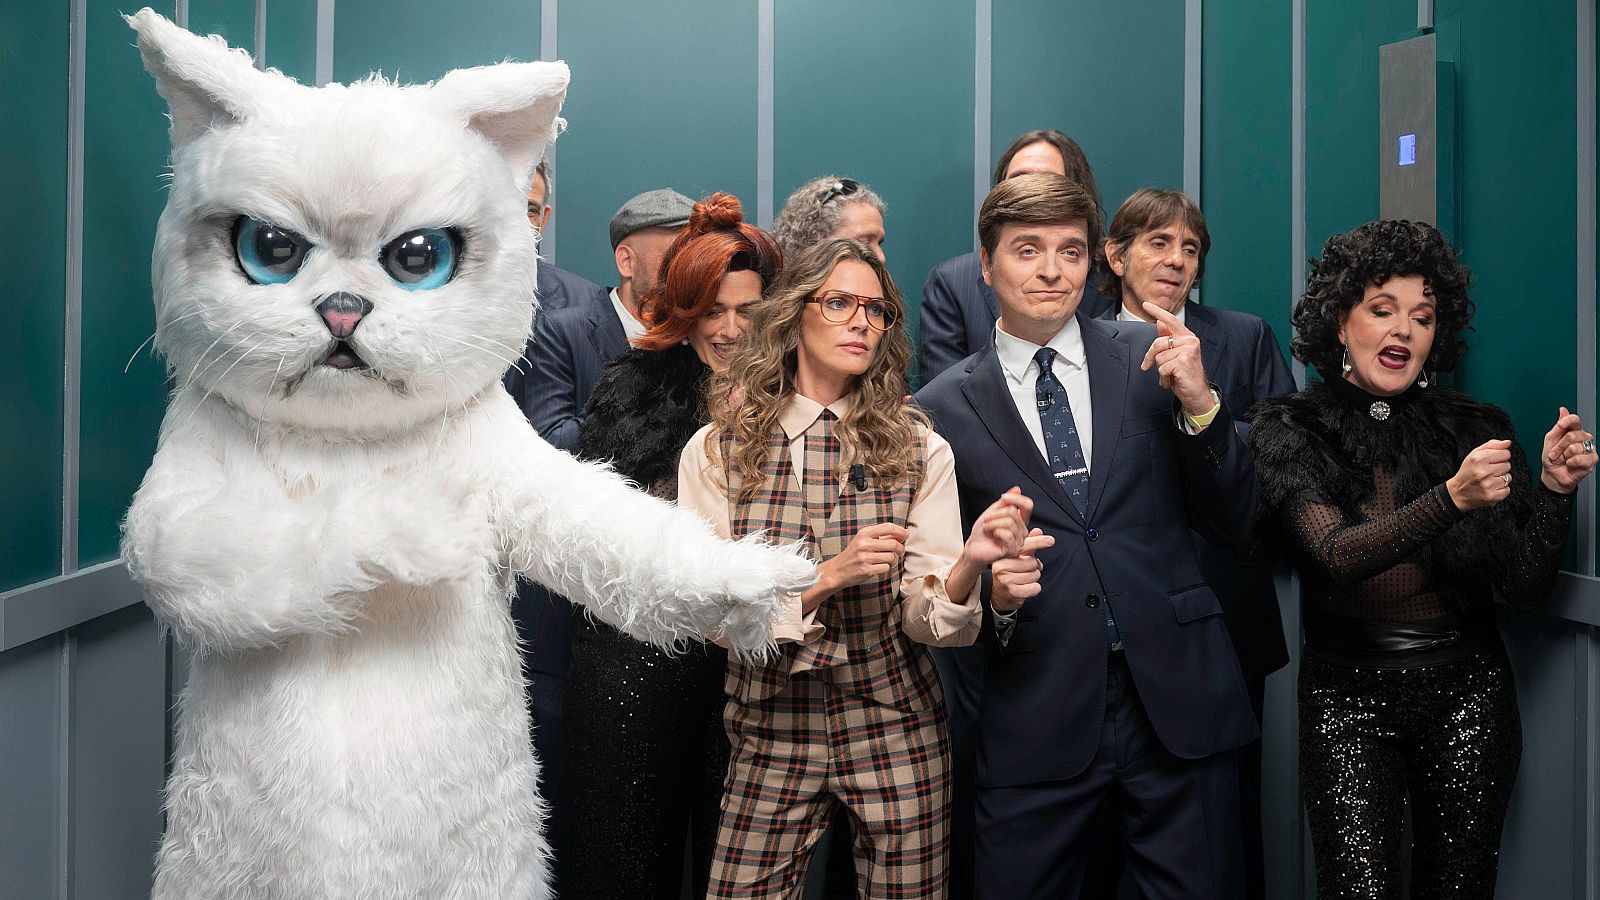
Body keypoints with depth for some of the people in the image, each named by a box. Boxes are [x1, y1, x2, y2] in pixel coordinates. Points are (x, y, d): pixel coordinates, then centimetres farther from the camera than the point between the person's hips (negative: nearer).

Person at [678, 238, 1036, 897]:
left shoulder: (918, 449, -4)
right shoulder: (717, 449, -6)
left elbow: (924, 618, -8)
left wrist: (970, 560, -29)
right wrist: (829, 575, -23)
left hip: (896, 732, 1)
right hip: (772, 732, 0)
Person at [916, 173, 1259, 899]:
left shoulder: (1150, 358, 4)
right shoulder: (943, 409, 1)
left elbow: (1233, 524, 3)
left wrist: (1199, 404, -11)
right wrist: (990, 593, -14)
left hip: (1178, 701, 1)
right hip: (1036, 717, -1)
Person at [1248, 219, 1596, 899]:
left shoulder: (1475, 428, 4)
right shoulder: (1292, 429, -2)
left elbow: (1526, 588, 2)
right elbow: (1337, 554, -18)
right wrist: (1452, 497, -29)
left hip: (1468, 694, 2)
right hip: (1348, 696, -2)